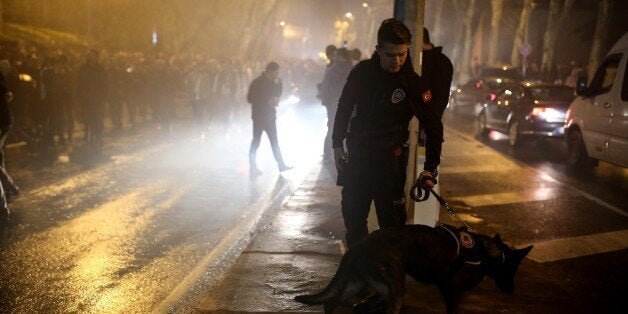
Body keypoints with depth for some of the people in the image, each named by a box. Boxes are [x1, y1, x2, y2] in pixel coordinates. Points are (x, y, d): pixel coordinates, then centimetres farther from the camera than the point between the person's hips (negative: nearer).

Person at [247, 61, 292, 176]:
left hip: (270, 116, 6)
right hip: (259, 116, -6)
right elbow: (250, 98, -14)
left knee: (274, 141, 7)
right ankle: (252, 167, 7)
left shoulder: (274, 82, 7)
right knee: (256, 141, -1)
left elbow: (277, 94, 19)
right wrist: (267, 101, -20)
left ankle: (281, 165, 8)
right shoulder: (257, 82, -12)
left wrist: (275, 100, -6)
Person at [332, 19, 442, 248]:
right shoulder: (362, 71, -2)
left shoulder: (413, 84, -11)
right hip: (356, 155, 4)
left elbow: (433, 127, -5)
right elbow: (344, 107, 11)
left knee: (391, 220, -4)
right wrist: (337, 143, 8)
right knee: (352, 216, 13)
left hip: (389, 160, -4)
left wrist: (430, 169, -10)